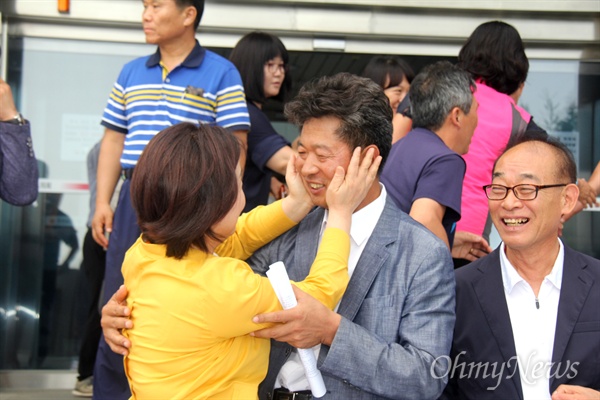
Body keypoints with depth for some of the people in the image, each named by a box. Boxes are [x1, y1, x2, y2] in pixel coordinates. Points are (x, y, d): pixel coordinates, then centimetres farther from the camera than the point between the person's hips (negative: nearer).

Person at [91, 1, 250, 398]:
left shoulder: (221, 74, -1)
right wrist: (102, 202, 8)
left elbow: (235, 146, -4)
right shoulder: (131, 73, 13)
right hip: (134, 200, 4)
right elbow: (114, 141, 15)